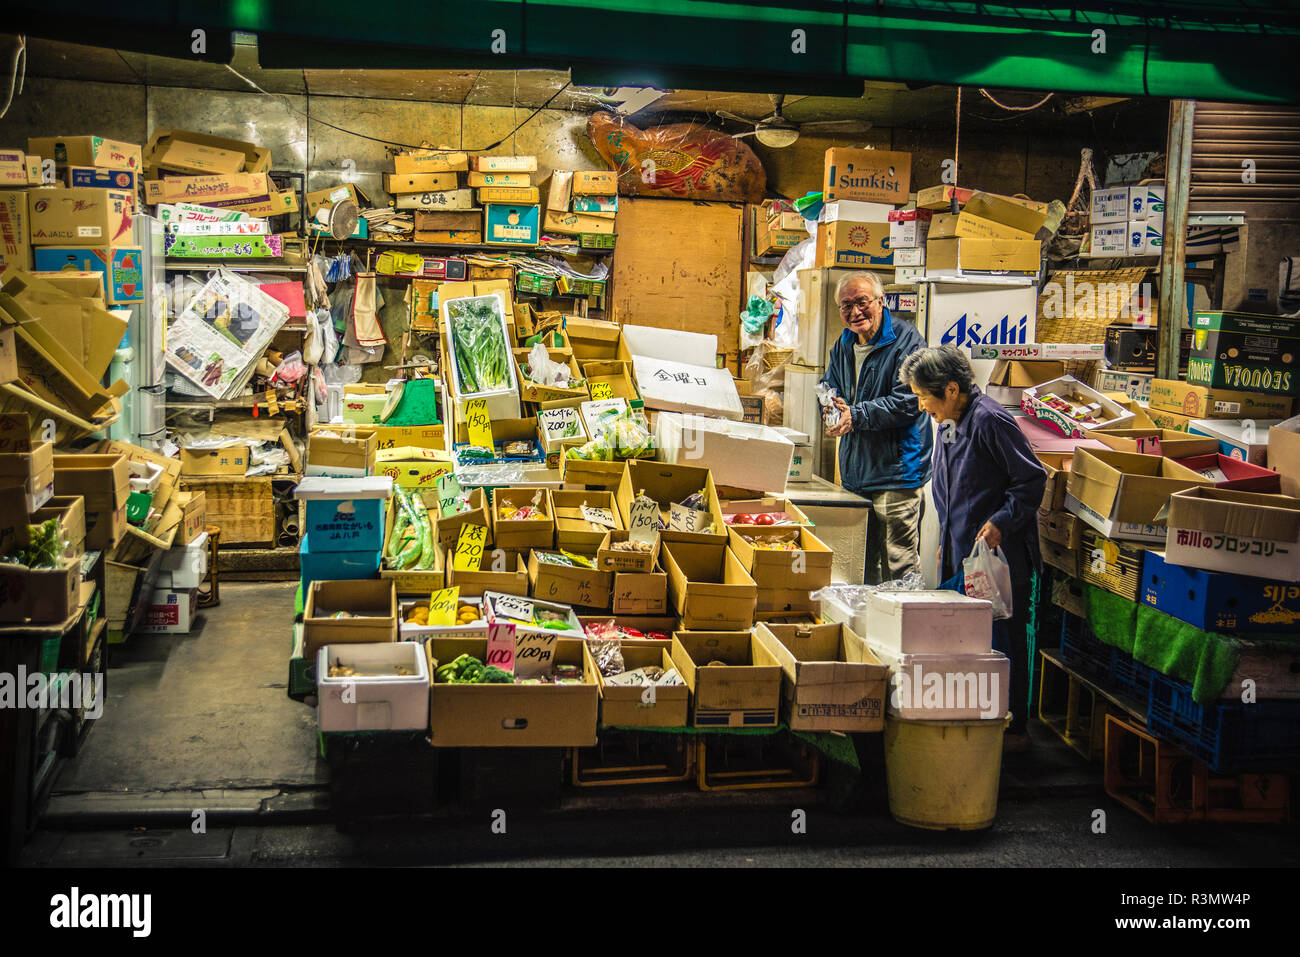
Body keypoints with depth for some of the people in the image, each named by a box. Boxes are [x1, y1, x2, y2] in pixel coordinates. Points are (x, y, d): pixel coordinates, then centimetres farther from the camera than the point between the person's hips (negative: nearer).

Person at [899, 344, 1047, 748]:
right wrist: (947, 538, 16)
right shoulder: (947, 424, 12)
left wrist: (1000, 522, -21)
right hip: (962, 554, 9)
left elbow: (1033, 479, -15)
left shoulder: (989, 421, -16)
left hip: (1001, 554, -9)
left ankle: (1014, 726, 12)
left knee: (1004, 640, 0)